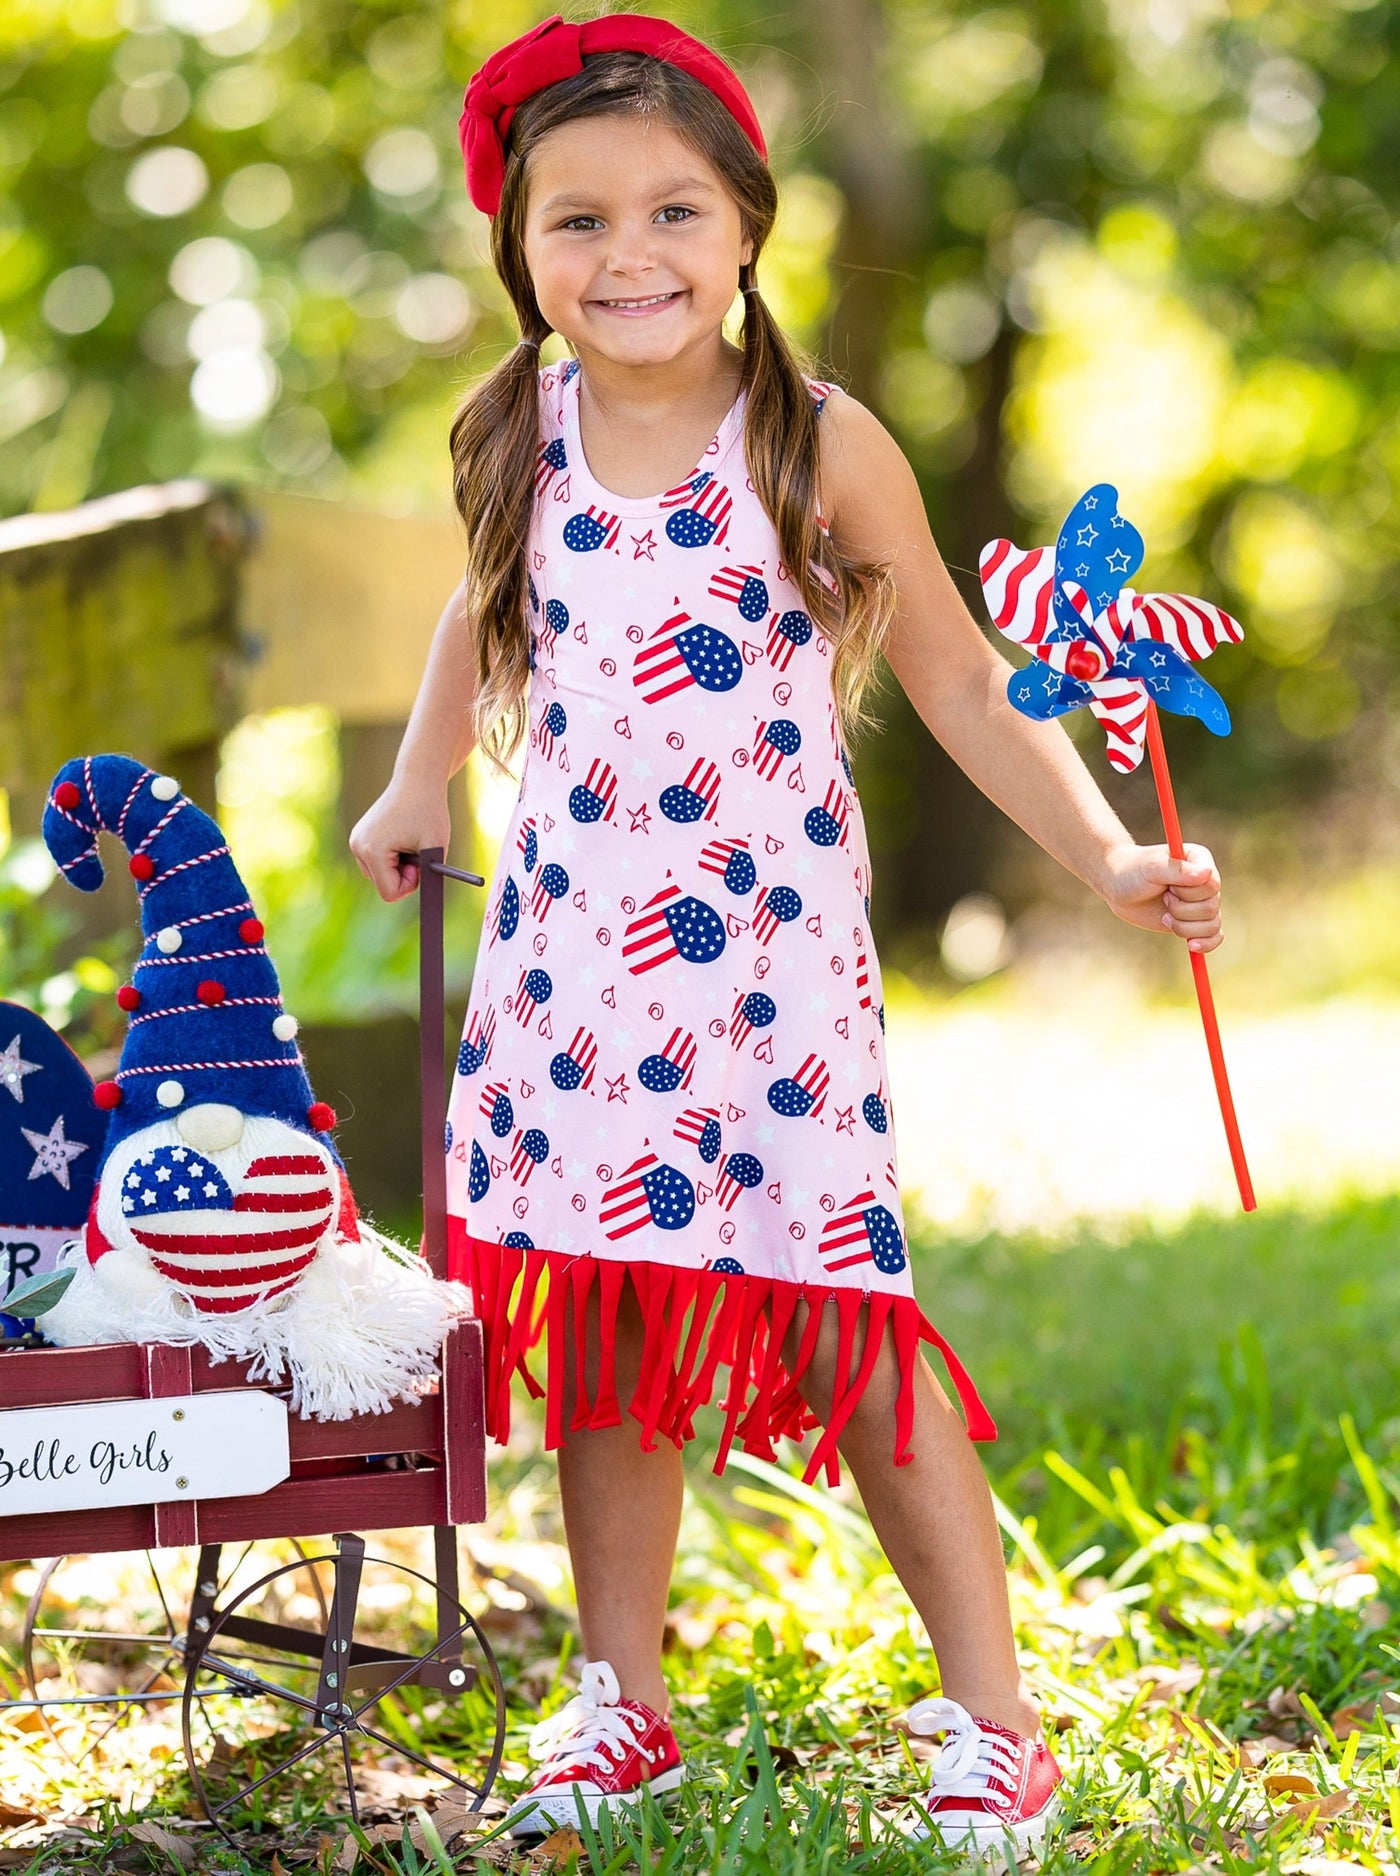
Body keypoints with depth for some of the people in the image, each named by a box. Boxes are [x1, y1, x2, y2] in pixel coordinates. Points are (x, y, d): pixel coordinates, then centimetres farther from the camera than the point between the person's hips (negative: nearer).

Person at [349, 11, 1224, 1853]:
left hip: (768, 951, -3)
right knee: (601, 1322, 6)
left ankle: (991, 1709, 4)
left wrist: (1107, 854, -6)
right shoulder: (514, 441, 4)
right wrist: (418, 788, 28)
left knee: (841, 1324, -6)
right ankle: (622, 1702, 18)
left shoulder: (823, 446, -6)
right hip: (568, 950, 4)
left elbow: (958, 680, 1)